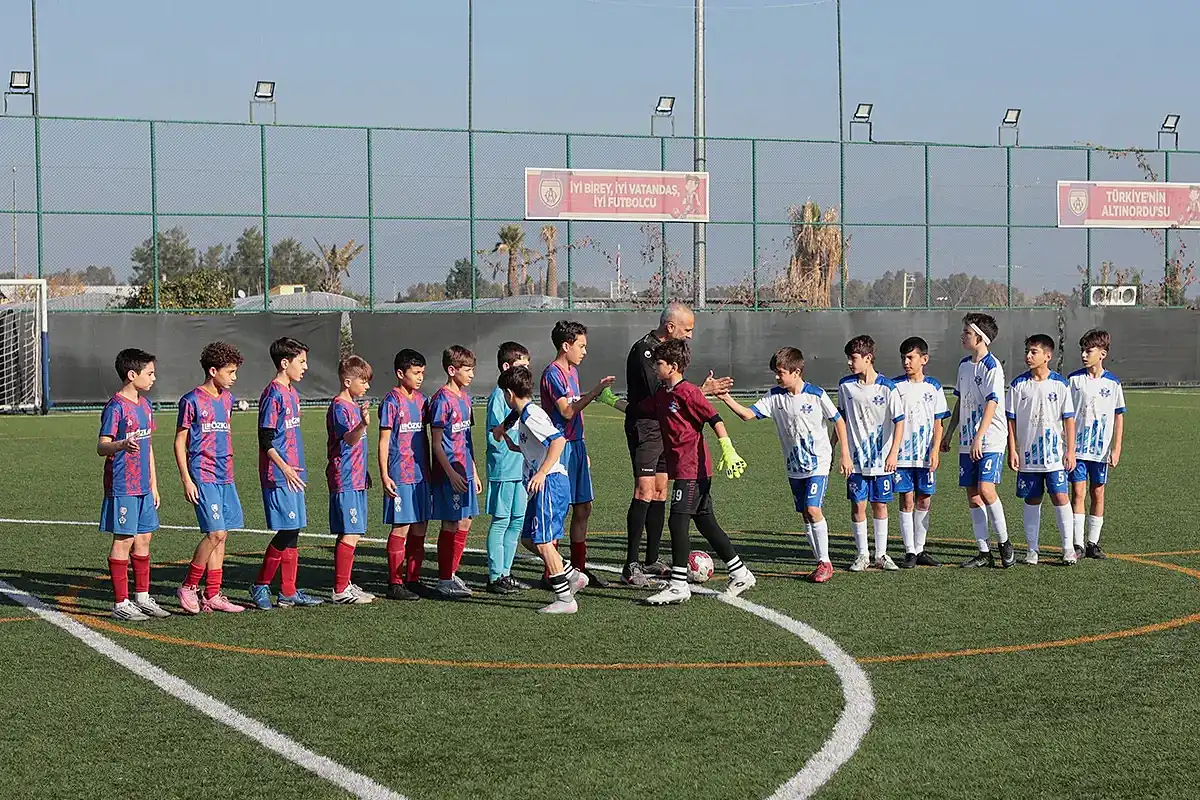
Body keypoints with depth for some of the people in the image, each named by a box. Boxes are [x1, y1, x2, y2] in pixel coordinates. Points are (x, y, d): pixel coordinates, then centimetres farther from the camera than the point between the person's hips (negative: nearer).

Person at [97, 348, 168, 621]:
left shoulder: (144, 405, 13)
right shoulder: (116, 407, -13)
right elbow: (101, 447, -19)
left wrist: (153, 485, 19)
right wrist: (122, 445, -40)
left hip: (143, 486, 8)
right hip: (122, 486, -8)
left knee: (144, 539, 12)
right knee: (124, 540, -4)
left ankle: (142, 597, 22)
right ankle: (121, 603, 2)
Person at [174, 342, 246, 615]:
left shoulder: (227, 398, 13)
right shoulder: (192, 401, -7)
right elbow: (180, 443, -5)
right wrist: (186, 480, -11)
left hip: (224, 476, 7)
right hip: (203, 476, -7)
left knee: (221, 535, 6)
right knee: (216, 533, -14)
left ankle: (212, 596, 11)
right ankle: (188, 587, 1)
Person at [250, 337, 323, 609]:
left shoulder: (292, 393, 15)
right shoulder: (273, 394, -13)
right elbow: (266, 439, -16)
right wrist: (284, 468, -25)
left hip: (292, 475, 9)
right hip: (277, 475, -9)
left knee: (293, 531, 9)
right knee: (287, 532, -9)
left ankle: (289, 592, 13)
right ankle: (260, 586, 2)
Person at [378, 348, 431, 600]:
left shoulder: (420, 399, 11)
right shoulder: (392, 402, -9)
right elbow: (384, 441, -9)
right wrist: (384, 476, -14)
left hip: (420, 475, 7)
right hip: (399, 475, -7)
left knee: (420, 527, 9)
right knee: (401, 528, -5)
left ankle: (413, 580, 18)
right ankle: (395, 584, 2)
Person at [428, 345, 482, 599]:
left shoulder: (464, 397, 12)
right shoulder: (442, 400, -13)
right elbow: (437, 443, -14)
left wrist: (473, 472, 20)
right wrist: (451, 473, -18)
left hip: (464, 471, 8)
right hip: (449, 473, -8)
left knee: (464, 524, 11)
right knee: (451, 526, -4)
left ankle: (451, 574, 21)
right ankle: (444, 580, 3)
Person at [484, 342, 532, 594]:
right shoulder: (499, 395, -12)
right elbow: (495, 436, -15)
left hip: (521, 467, 9)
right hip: (504, 469, -9)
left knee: (518, 521, 12)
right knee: (500, 521, -3)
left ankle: (505, 572, 20)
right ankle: (495, 577, 3)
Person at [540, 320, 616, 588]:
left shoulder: (572, 371, 16)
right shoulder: (553, 373, -13)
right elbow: (567, 411, -22)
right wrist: (595, 391, -26)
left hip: (576, 444, 9)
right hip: (559, 447, -9)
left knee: (583, 508, 11)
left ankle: (579, 568, 18)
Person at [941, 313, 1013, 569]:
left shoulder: (991, 366, -11)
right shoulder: (964, 365, 13)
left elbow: (991, 404, -18)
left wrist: (978, 438, -24)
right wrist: (948, 433, 21)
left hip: (990, 441, -8)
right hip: (967, 442, 8)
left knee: (986, 489, -18)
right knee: (972, 496, 5)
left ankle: (1004, 543, -1)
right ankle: (984, 552, 9)